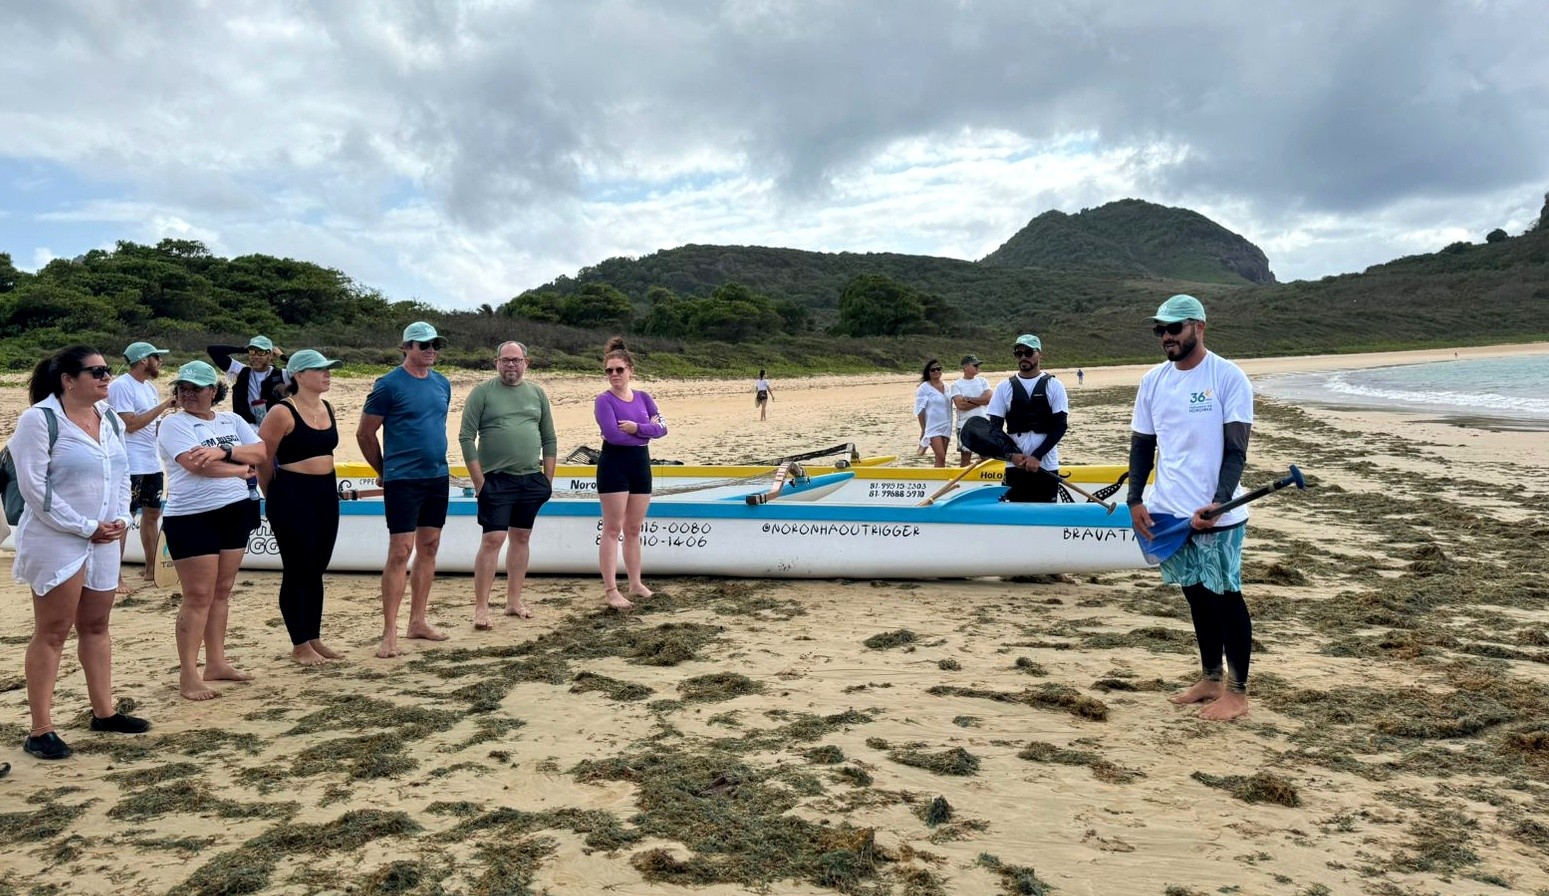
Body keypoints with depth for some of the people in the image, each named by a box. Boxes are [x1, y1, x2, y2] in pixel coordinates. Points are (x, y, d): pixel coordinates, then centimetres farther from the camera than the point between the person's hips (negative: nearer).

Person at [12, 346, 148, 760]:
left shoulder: (110, 419, 9)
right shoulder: (39, 419, -13)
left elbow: (122, 474, 15)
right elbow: (35, 488, -16)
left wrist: (121, 518, -1)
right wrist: (85, 527, -15)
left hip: (104, 540, 7)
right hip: (56, 541, -7)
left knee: (96, 625, 15)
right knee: (52, 633, -2)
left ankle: (104, 711, 25)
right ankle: (40, 730, 6)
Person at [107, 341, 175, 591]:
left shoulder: (150, 388, 15)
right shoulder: (121, 386, -12)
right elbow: (130, 424, -19)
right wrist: (163, 406, -18)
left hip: (152, 464, 9)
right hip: (131, 466, -9)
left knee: (152, 514, 14)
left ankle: (150, 569, 24)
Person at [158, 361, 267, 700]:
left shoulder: (232, 420, 12)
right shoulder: (173, 424, -4)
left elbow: (262, 453, 0)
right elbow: (197, 465, -18)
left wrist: (224, 451, -15)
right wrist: (241, 469, -7)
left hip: (236, 512, 6)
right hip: (191, 517, -5)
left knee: (222, 591, 11)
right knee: (198, 597, -5)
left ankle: (216, 662, 20)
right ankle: (188, 675, 1)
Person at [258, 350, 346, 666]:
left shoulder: (327, 408, 9)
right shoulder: (283, 413, -14)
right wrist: (275, 497, 1)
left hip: (326, 494, 7)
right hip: (292, 497, -7)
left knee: (316, 570, 13)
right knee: (297, 571, 2)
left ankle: (314, 638, 24)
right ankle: (300, 645, 12)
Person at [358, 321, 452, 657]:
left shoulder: (442, 384, 11)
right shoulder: (388, 385, -8)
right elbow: (364, 434, -1)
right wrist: (384, 472, 6)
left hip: (438, 477, 6)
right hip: (403, 480, -6)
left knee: (428, 548, 11)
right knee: (400, 552, -8)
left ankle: (419, 620, 21)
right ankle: (389, 633, -3)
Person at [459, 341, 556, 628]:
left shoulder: (537, 393, 10)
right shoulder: (482, 392, -2)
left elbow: (549, 440, 13)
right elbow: (466, 437, -5)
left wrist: (548, 479, 7)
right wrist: (479, 481, -10)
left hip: (532, 480, 4)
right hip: (496, 480, -4)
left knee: (521, 538, 10)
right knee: (492, 540, -8)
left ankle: (514, 600, 20)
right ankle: (481, 608, -2)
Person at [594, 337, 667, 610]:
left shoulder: (643, 398, 9)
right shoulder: (604, 400, -6)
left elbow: (661, 428, -3)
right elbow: (612, 434, -19)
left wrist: (636, 427, -19)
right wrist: (647, 429, -9)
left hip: (641, 465, 5)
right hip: (614, 465, -5)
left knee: (634, 530, 13)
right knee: (612, 529, -3)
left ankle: (636, 584, 22)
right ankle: (610, 590, 0)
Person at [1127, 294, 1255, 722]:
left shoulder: (1228, 377, -8)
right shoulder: (1153, 380, 8)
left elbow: (1236, 450, -11)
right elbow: (1142, 445, 13)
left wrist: (1217, 503, -23)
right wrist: (1136, 499, 3)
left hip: (1215, 514, -5)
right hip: (1168, 512, 5)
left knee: (1225, 597, 3)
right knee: (1197, 595, 15)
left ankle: (1237, 691, 14)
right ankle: (1211, 678, 28)